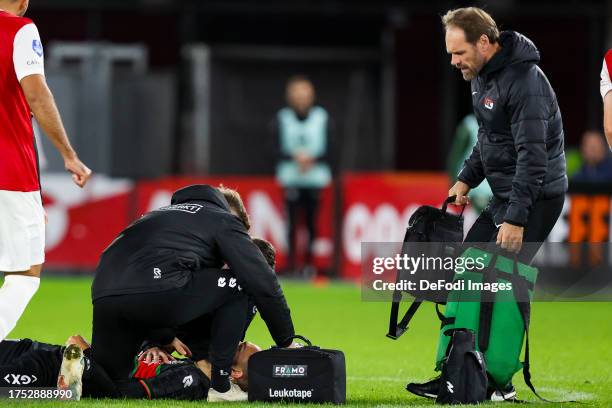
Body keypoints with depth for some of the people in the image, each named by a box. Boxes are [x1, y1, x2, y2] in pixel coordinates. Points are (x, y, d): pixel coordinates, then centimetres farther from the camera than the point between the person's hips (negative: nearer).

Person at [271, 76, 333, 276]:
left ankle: (310, 262, 9)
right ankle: (290, 264, -2)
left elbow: (328, 151, 2)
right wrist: (295, 157, -18)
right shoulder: (282, 119, 5)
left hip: (316, 178, 0)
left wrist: (312, 159, -16)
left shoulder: (322, 118, 4)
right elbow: (279, 150, 1)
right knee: (292, 220, -5)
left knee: (312, 220, 0)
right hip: (290, 177, 0)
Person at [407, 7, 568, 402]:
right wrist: (466, 179, 12)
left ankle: (499, 382, -5)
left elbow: (532, 155, -25)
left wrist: (516, 218, -27)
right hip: (504, 196, 10)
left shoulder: (525, 81, -22)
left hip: (535, 198, -10)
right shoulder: (482, 76, 9)